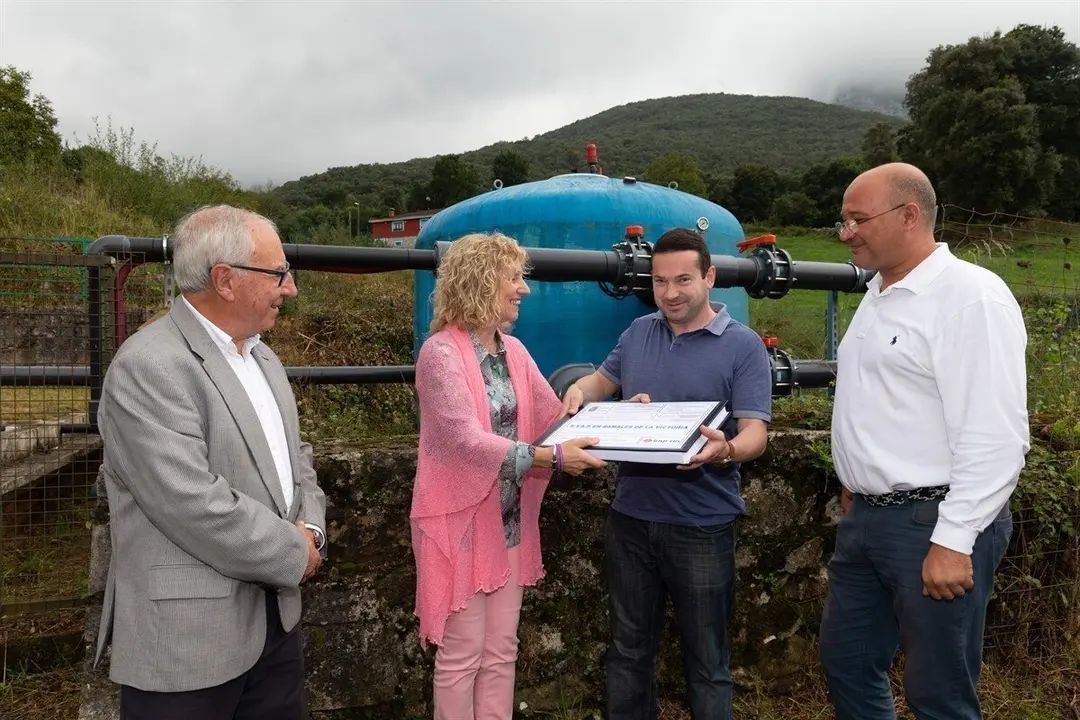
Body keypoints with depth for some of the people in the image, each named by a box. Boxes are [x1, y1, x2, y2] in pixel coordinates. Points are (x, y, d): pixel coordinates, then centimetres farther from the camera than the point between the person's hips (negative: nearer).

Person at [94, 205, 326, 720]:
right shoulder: (149, 367, -18)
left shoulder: (262, 358, 11)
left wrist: (310, 529, -3)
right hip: (186, 637, -7)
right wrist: (295, 555, -13)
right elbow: (194, 506, -24)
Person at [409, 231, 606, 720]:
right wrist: (549, 459, -32)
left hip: (509, 521, 7)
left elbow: (556, 417, 8)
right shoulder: (441, 353, -17)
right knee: (462, 654, 7)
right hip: (462, 522, -7)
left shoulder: (513, 351, 6)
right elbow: (468, 441, -25)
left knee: (501, 651, 16)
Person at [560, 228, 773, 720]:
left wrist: (725, 450, -37)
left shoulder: (744, 346, -8)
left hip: (701, 527, -4)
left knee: (705, 662, 11)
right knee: (628, 649, 18)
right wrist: (579, 391, -3)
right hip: (631, 518, 5)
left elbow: (756, 433, -14)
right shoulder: (638, 333, 7)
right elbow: (604, 380, 21)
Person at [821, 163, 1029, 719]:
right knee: (846, 661, 19)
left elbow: (994, 436, -21)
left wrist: (954, 541, -22)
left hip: (932, 525, -9)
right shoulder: (879, 294, 13)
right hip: (866, 518, 9)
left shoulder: (970, 295, -15)